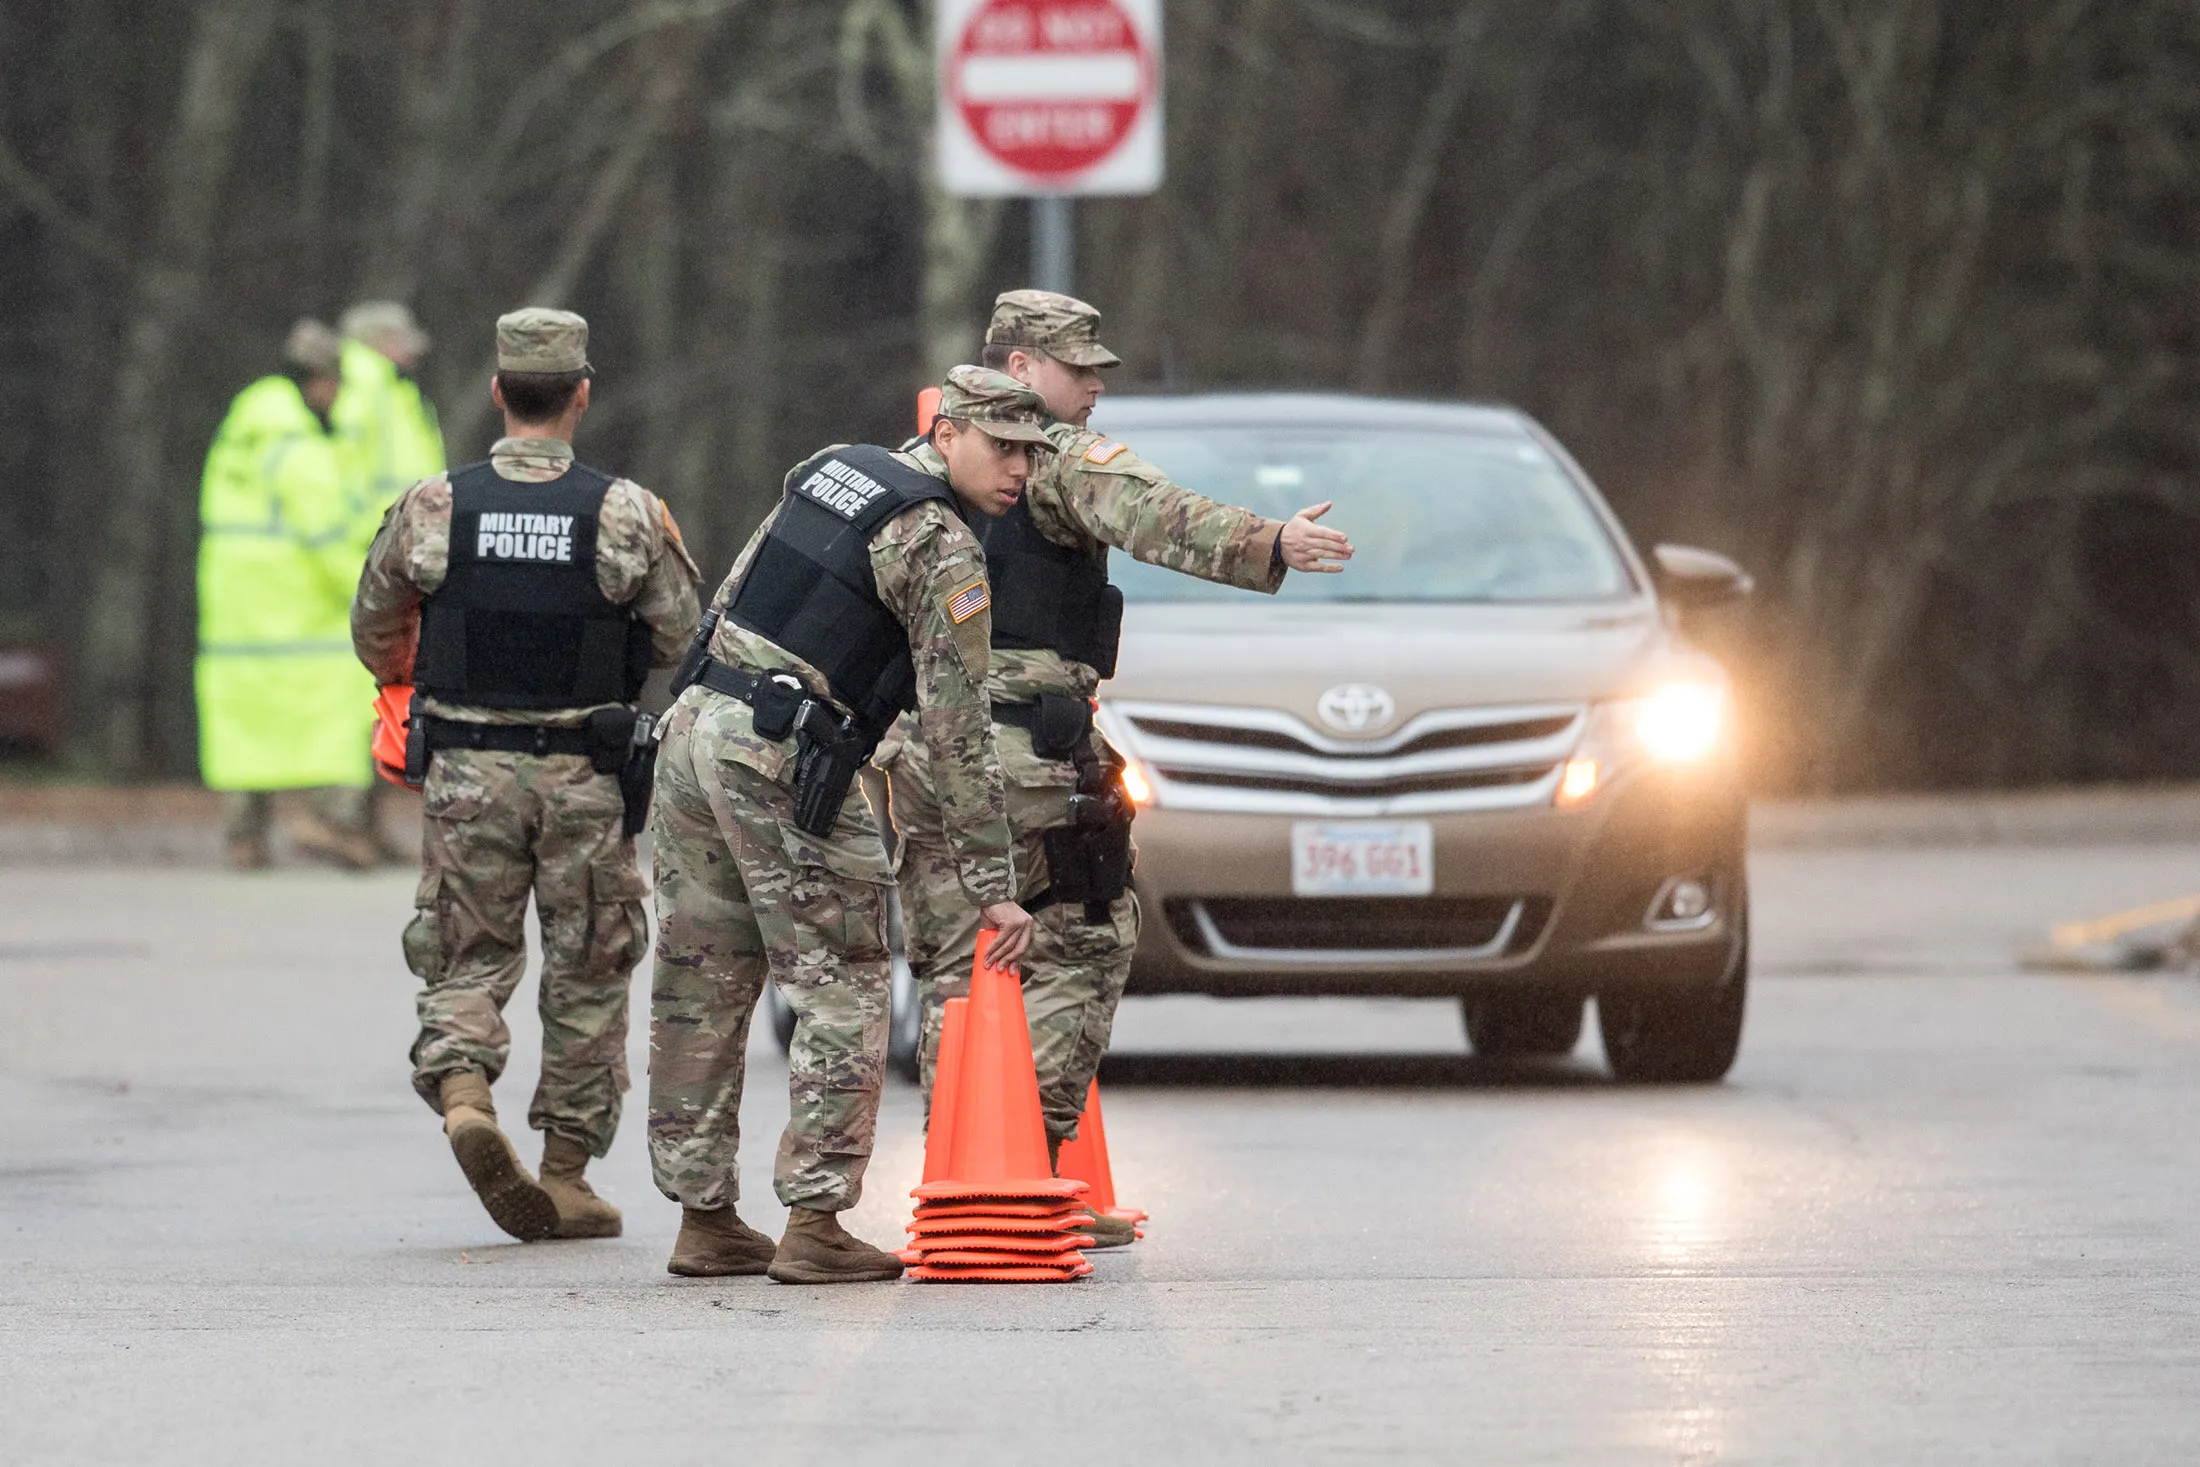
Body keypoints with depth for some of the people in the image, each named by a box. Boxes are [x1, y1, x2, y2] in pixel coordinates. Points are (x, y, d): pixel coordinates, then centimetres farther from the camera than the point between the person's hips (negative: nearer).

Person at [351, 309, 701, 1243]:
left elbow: (374, 637, 7)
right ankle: (567, 1176, 12)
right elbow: (684, 643, -3)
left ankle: (461, 1093, -16)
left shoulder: (432, 509, -4)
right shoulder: (628, 515, -8)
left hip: (467, 774, 1)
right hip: (586, 778, -1)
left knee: (469, 957, 12)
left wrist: (407, 680, 30)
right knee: (587, 974, 10)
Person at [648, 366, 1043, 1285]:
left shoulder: (830, 470, 15)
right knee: (841, 993, -1)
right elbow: (958, 731, -10)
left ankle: (704, 1218, 16)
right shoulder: (945, 553, -8)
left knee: (702, 993, 11)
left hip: (693, 724, 8)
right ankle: (814, 1225, -6)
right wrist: (989, 885, -8)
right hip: (785, 763, -8)